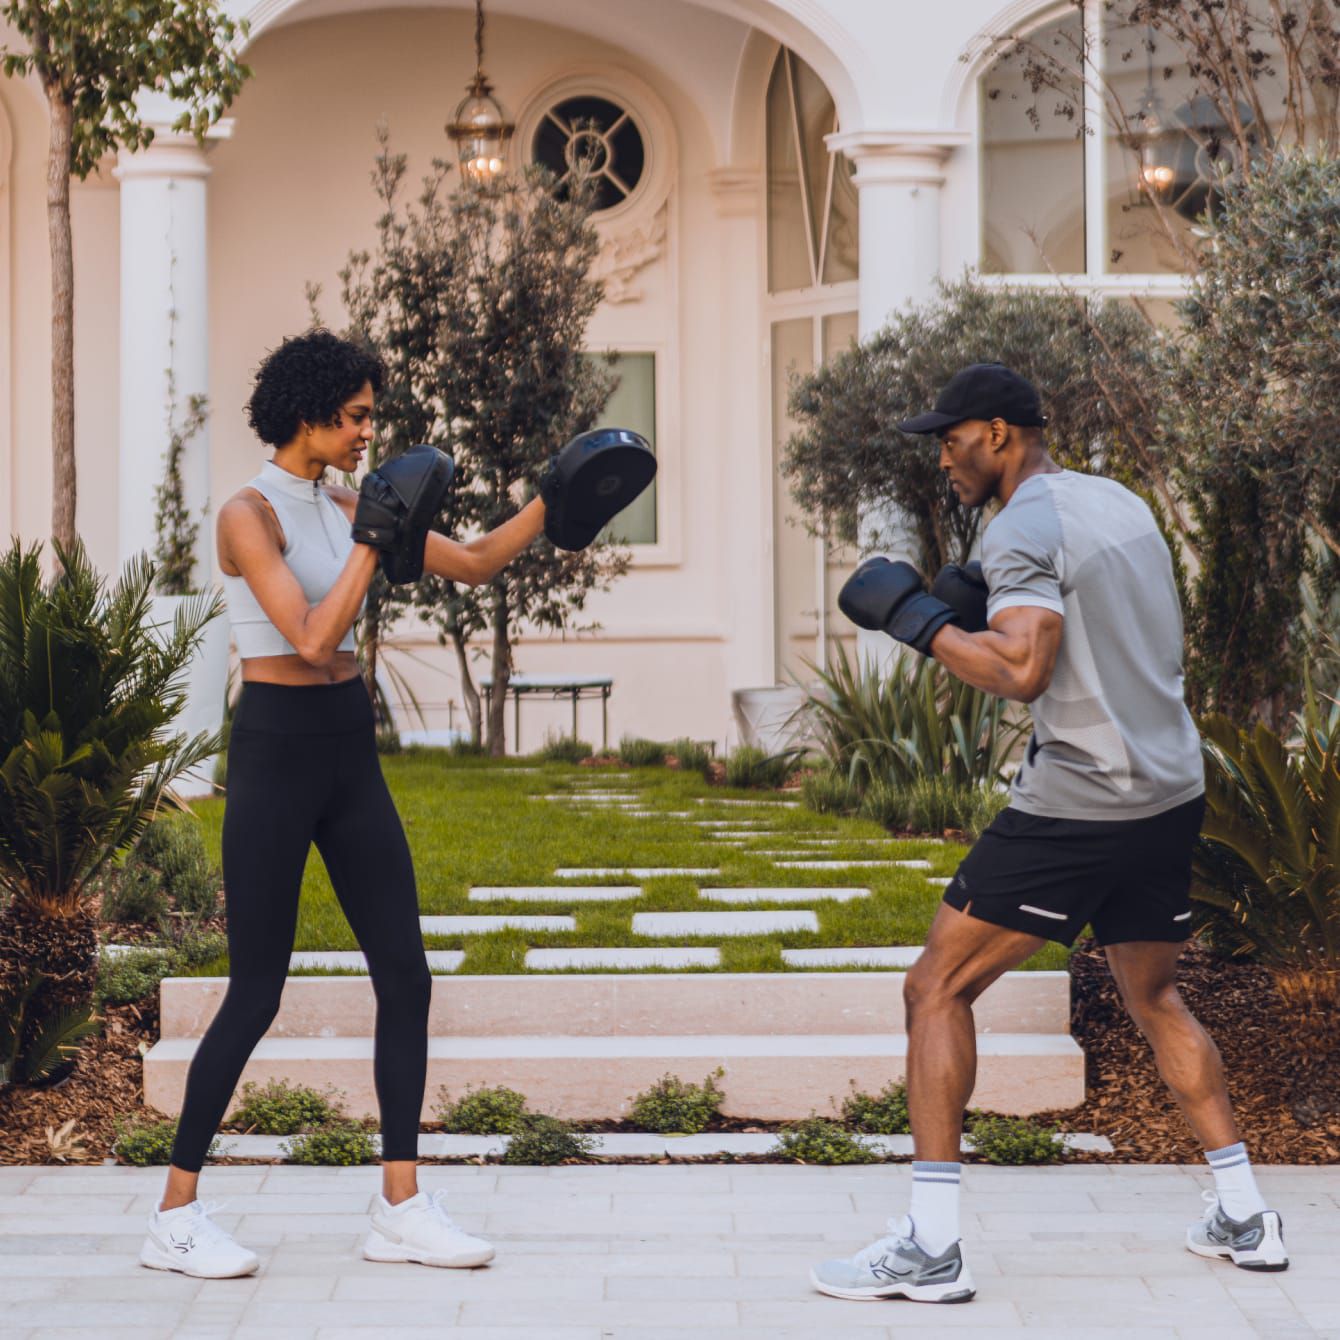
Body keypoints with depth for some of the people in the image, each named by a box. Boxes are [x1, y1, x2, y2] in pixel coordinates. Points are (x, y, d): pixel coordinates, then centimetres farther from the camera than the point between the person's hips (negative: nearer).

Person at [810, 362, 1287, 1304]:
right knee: (1154, 997, 25)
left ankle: (931, 1245, -8)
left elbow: (1022, 671, -24)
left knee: (938, 990, -2)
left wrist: (917, 617, -11)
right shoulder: (1123, 504, 15)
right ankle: (1244, 1217, 24)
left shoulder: (1025, 528, -11)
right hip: (1173, 794, 9)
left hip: (1079, 803, -8)